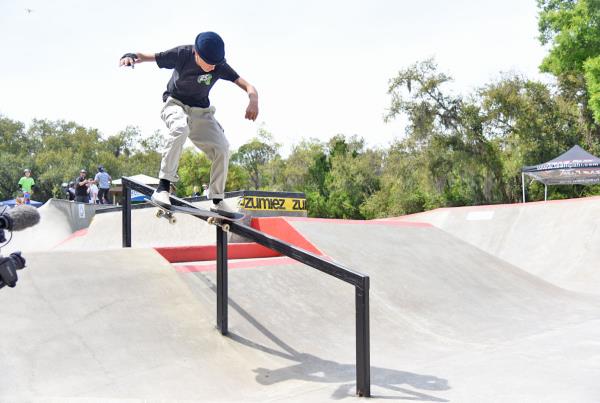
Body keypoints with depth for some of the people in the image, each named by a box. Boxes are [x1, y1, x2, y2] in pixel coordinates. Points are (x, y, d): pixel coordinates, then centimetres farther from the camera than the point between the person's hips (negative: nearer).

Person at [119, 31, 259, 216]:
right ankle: (163, 186, -36)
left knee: (222, 148, -16)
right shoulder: (181, 55, -22)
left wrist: (253, 100, -45)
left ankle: (217, 200, 0)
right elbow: (145, 56, -14)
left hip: (201, 112, 3)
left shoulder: (220, 66, -17)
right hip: (175, 104, -3)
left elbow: (248, 86, -21)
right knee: (180, 128, -38)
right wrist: (130, 56, -38)